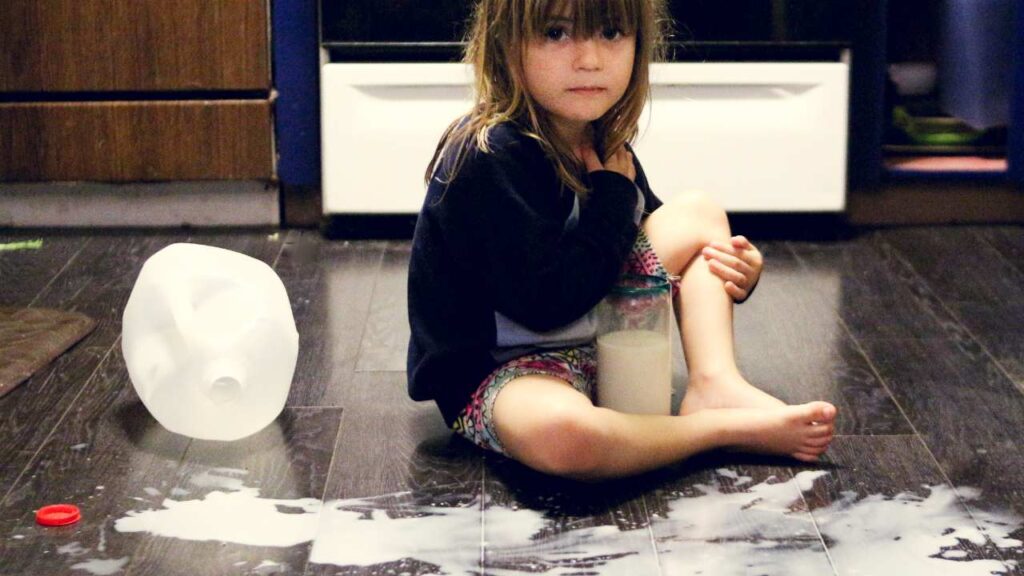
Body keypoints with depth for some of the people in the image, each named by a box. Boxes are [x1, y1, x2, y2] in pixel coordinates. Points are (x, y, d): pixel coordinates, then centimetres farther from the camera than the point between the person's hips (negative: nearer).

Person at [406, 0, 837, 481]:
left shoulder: (601, 142, 2)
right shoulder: (489, 157, -25)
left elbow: (643, 225, 20)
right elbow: (548, 303, -29)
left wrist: (735, 267, -1)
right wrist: (616, 193, -17)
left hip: (599, 340, 9)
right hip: (495, 370, -9)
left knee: (698, 216, 10)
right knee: (558, 433, -43)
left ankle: (714, 384, -10)